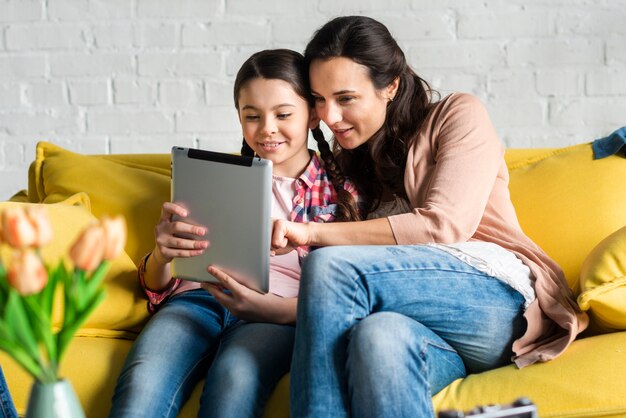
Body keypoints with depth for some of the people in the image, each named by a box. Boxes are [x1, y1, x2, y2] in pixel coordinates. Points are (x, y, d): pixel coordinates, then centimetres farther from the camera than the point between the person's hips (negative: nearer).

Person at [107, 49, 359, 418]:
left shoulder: (340, 191, 16)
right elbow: (157, 286, 20)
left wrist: (276, 308, -16)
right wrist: (163, 254, -6)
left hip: (280, 315, -2)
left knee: (235, 379, -38)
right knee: (142, 382, -34)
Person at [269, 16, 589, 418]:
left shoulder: (458, 115, 7)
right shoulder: (348, 160, 22)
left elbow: (444, 226, -10)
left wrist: (313, 233, -16)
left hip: (497, 298, -3)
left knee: (329, 266, -28)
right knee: (379, 335, -37)